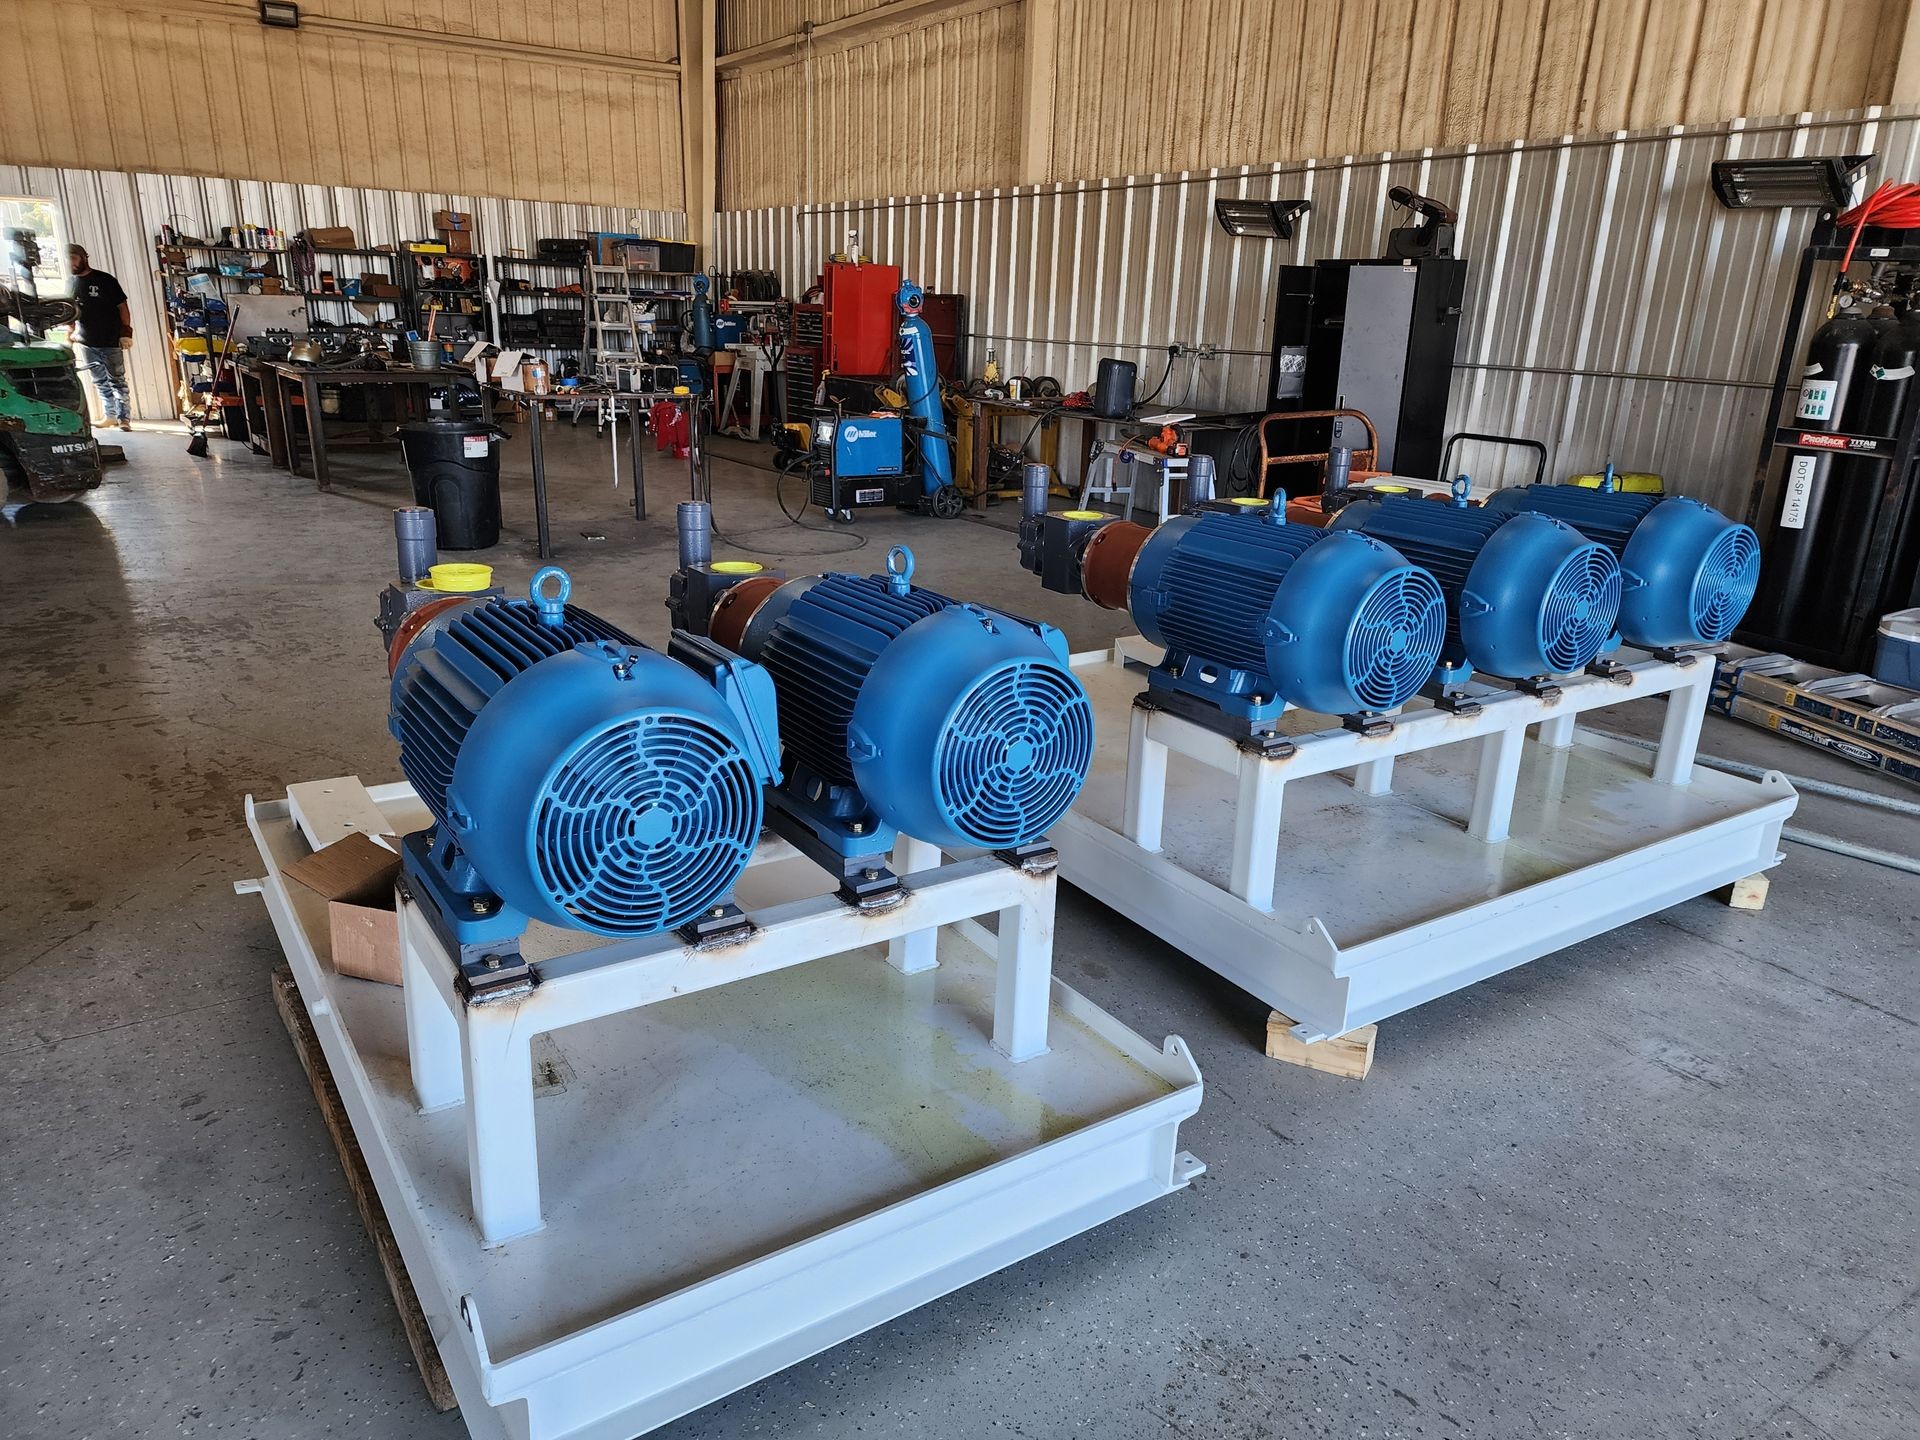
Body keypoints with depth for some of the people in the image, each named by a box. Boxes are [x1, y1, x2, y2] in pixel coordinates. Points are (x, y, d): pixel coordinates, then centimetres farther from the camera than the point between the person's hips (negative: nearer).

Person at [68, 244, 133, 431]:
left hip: (110, 343, -5)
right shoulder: (71, 283, 10)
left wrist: (126, 332, -10)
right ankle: (110, 416, 18)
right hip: (86, 344, 5)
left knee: (117, 381, -2)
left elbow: (122, 307, -4)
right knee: (100, 382, 10)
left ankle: (123, 418, 0)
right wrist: (72, 336, 10)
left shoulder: (105, 280, -4)